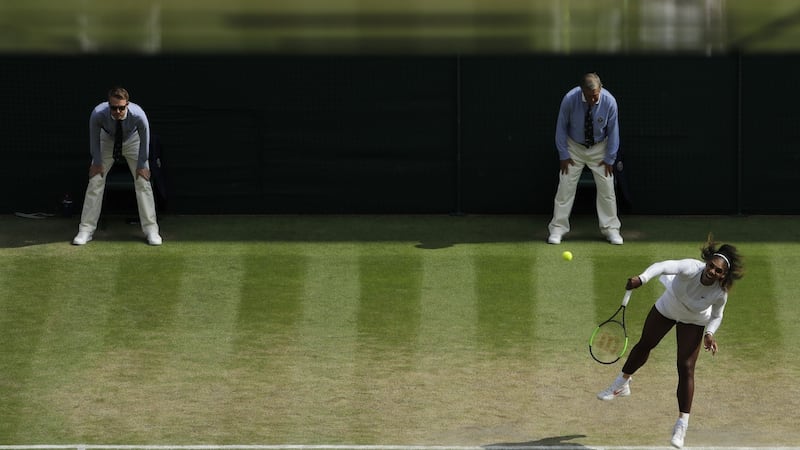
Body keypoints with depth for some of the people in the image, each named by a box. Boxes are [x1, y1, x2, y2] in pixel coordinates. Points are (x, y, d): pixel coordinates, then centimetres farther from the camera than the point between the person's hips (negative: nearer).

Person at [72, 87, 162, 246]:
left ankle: (151, 230, -1)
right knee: (95, 182, -7)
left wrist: (142, 165, -12)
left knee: (143, 182, -9)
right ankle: (85, 230, -2)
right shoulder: (97, 114, -38)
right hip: (107, 142, 0)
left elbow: (144, 140, -20)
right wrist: (97, 162, -10)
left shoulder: (138, 115, -39)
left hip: (133, 142, 0)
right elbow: (94, 139, -18)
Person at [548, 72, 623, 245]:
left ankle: (611, 229, 10)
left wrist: (609, 159, -7)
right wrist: (564, 155, -10)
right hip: (574, 147, -1)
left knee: (606, 188, -1)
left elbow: (613, 131, -9)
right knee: (566, 187, -5)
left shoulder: (609, 102, -23)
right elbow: (561, 127, -11)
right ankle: (558, 228, 3)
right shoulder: (570, 99, -26)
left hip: (599, 148, 1)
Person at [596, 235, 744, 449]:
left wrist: (710, 333, -29)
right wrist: (642, 278, -78)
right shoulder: (692, 268, -42)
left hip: (693, 322, -1)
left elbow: (716, 315, -10)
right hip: (668, 307, 1)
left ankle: (681, 425, -3)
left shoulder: (720, 293, -33)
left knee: (686, 368, -11)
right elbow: (664, 266, -60)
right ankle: (622, 384, 51)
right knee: (644, 345, 22)